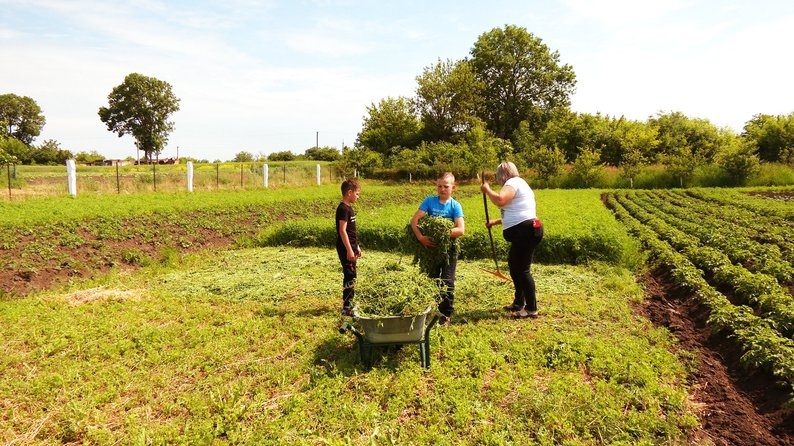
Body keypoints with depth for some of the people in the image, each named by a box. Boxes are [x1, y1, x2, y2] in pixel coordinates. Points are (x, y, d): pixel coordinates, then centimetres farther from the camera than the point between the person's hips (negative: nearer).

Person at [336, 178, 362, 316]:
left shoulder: (349, 208, 15)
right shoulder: (343, 209, -15)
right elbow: (342, 231, -20)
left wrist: (357, 247, 22)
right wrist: (349, 250, -22)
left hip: (351, 247, 10)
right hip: (346, 248, -10)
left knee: (351, 276, 14)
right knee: (349, 276, -7)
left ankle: (350, 303, 23)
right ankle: (346, 307, -2)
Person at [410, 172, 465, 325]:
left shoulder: (455, 206, -8)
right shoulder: (429, 201, -3)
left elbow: (461, 229, -19)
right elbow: (414, 220, -11)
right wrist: (420, 237, -25)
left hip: (448, 248, -2)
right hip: (431, 246, 3)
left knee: (446, 282, 0)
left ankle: (446, 314, 12)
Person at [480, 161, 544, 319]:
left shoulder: (513, 182, -10)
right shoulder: (517, 183, 24)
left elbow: (500, 200, -30)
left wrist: (487, 190, -11)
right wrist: (495, 222, 30)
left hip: (526, 232, -11)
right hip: (523, 232, 11)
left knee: (522, 269, -6)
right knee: (514, 265, 18)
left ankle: (532, 309, 2)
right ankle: (519, 302, 29)